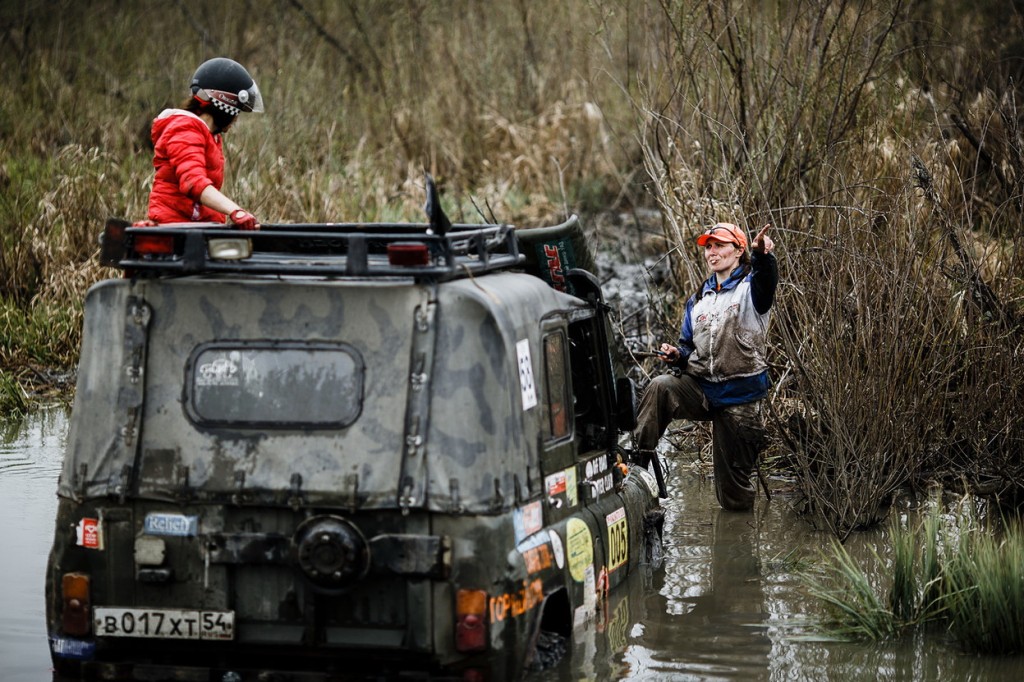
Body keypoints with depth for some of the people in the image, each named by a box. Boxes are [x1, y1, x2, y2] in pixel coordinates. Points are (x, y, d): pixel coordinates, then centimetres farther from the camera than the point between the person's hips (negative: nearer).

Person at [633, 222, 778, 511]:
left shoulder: (750, 288, -2)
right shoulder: (699, 300, 17)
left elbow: (766, 281, -28)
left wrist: (763, 256, -52)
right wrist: (677, 354, -1)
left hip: (739, 397, -4)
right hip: (699, 387, 4)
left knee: (734, 487, 2)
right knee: (660, 387, -29)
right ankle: (640, 456, -26)